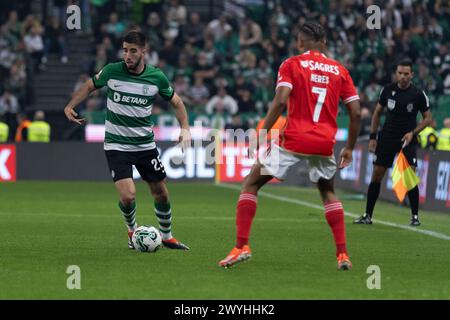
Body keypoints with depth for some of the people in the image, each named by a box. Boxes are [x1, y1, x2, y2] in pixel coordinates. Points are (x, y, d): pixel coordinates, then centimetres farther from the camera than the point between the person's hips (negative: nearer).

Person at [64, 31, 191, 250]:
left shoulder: (157, 77, -6)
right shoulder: (112, 71, -10)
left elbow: (176, 102, 9)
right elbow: (89, 86, 8)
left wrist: (185, 127, -6)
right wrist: (70, 106, -7)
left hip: (145, 145, 2)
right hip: (116, 146, -2)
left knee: (161, 193, 9)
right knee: (128, 195, -16)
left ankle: (167, 236, 34)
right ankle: (132, 231, 15)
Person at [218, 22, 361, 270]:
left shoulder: (291, 64, 2)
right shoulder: (339, 70, 12)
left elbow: (280, 101, -13)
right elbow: (356, 113, 8)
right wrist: (349, 148, 17)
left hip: (293, 139, -4)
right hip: (325, 144, 4)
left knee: (250, 185, 10)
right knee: (328, 193, 26)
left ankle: (241, 246, -2)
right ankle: (342, 254, 14)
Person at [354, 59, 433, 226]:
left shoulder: (418, 94, -8)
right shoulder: (388, 90, -1)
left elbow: (428, 118, 0)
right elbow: (377, 112, 10)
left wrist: (413, 133, -14)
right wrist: (372, 137, 5)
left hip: (407, 139, -2)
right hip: (387, 137, 2)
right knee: (376, 175, 2)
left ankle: (415, 216, 1)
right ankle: (367, 215, 10)